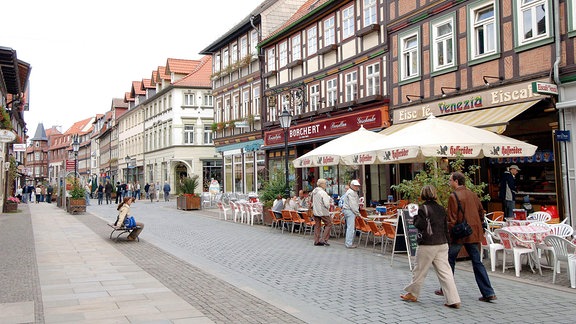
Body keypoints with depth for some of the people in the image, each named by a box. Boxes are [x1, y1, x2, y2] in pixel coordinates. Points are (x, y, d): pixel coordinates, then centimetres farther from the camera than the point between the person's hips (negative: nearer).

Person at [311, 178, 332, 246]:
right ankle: (324, 239, -1)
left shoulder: (314, 191, 7)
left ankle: (316, 241, 14)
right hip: (323, 212, -8)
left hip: (315, 212, 8)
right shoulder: (323, 193, -17)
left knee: (317, 226, 12)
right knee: (328, 224, 4)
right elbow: (326, 204, -18)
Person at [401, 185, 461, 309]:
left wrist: (415, 217, -1)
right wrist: (445, 242, 19)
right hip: (442, 244, 6)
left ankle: (413, 294, 27)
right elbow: (446, 227, 12)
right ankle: (454, 300, 0)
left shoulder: (423, 208, -12)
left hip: (427, 245, -6)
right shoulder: (441, 209, 8)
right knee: (445, 272, 4)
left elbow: (421, 225, -18)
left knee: (420, 270, 10)